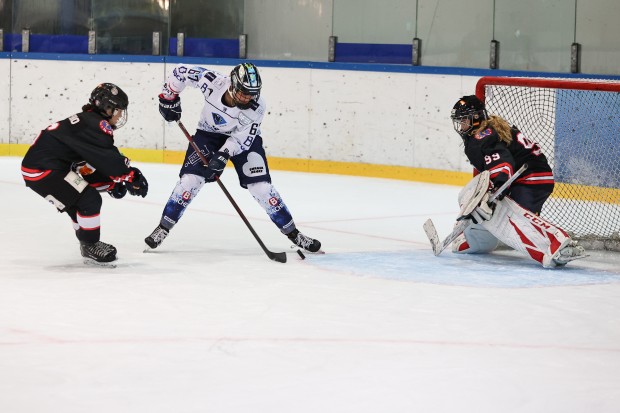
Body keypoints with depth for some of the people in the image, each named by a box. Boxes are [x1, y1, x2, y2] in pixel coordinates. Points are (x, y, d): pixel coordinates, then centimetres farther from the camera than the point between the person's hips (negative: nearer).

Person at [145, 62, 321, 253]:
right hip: (208, 133, 1)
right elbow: (181, 72, -17)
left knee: (261, 186, -9)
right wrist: (169, 97, -12)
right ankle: (163, 228, -1)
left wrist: (224, 155, -35)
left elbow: (242, 138, -22)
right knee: (191, 178, -14)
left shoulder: (257, 107, -29)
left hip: (243, 137, -1)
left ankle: (293, 233, 2)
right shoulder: (213, 82, -31)